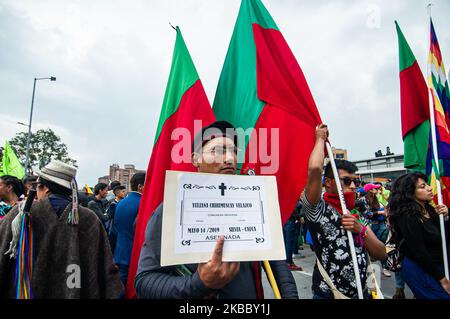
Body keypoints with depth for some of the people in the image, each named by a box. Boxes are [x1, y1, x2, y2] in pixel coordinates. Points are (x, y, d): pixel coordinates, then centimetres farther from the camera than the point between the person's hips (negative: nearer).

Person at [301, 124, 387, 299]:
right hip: (329, 294, -6)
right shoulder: (318, 210, -12)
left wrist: (361, 229, -14)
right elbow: (315, 169, -28)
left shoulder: (358, 216, 8)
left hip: (362, 292, 6)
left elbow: (382, 255, 3)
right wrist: (320, 138, -12)